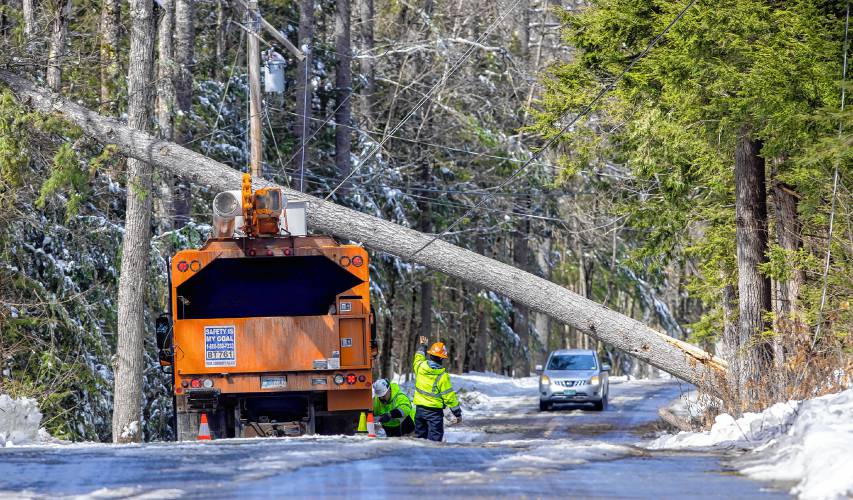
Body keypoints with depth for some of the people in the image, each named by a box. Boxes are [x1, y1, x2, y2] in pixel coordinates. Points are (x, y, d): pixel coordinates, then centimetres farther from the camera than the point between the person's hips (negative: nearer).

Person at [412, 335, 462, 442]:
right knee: (434, 439, -4)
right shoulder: (442, 376, -16)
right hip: (435, 411, -5)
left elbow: (418, 359, 24)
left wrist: (422, 346, 42)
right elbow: (449, 397, -12)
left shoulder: (420, 367, -4)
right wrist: (457, 413, -2)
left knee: (420, 437, 15)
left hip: (419, 409, 5)